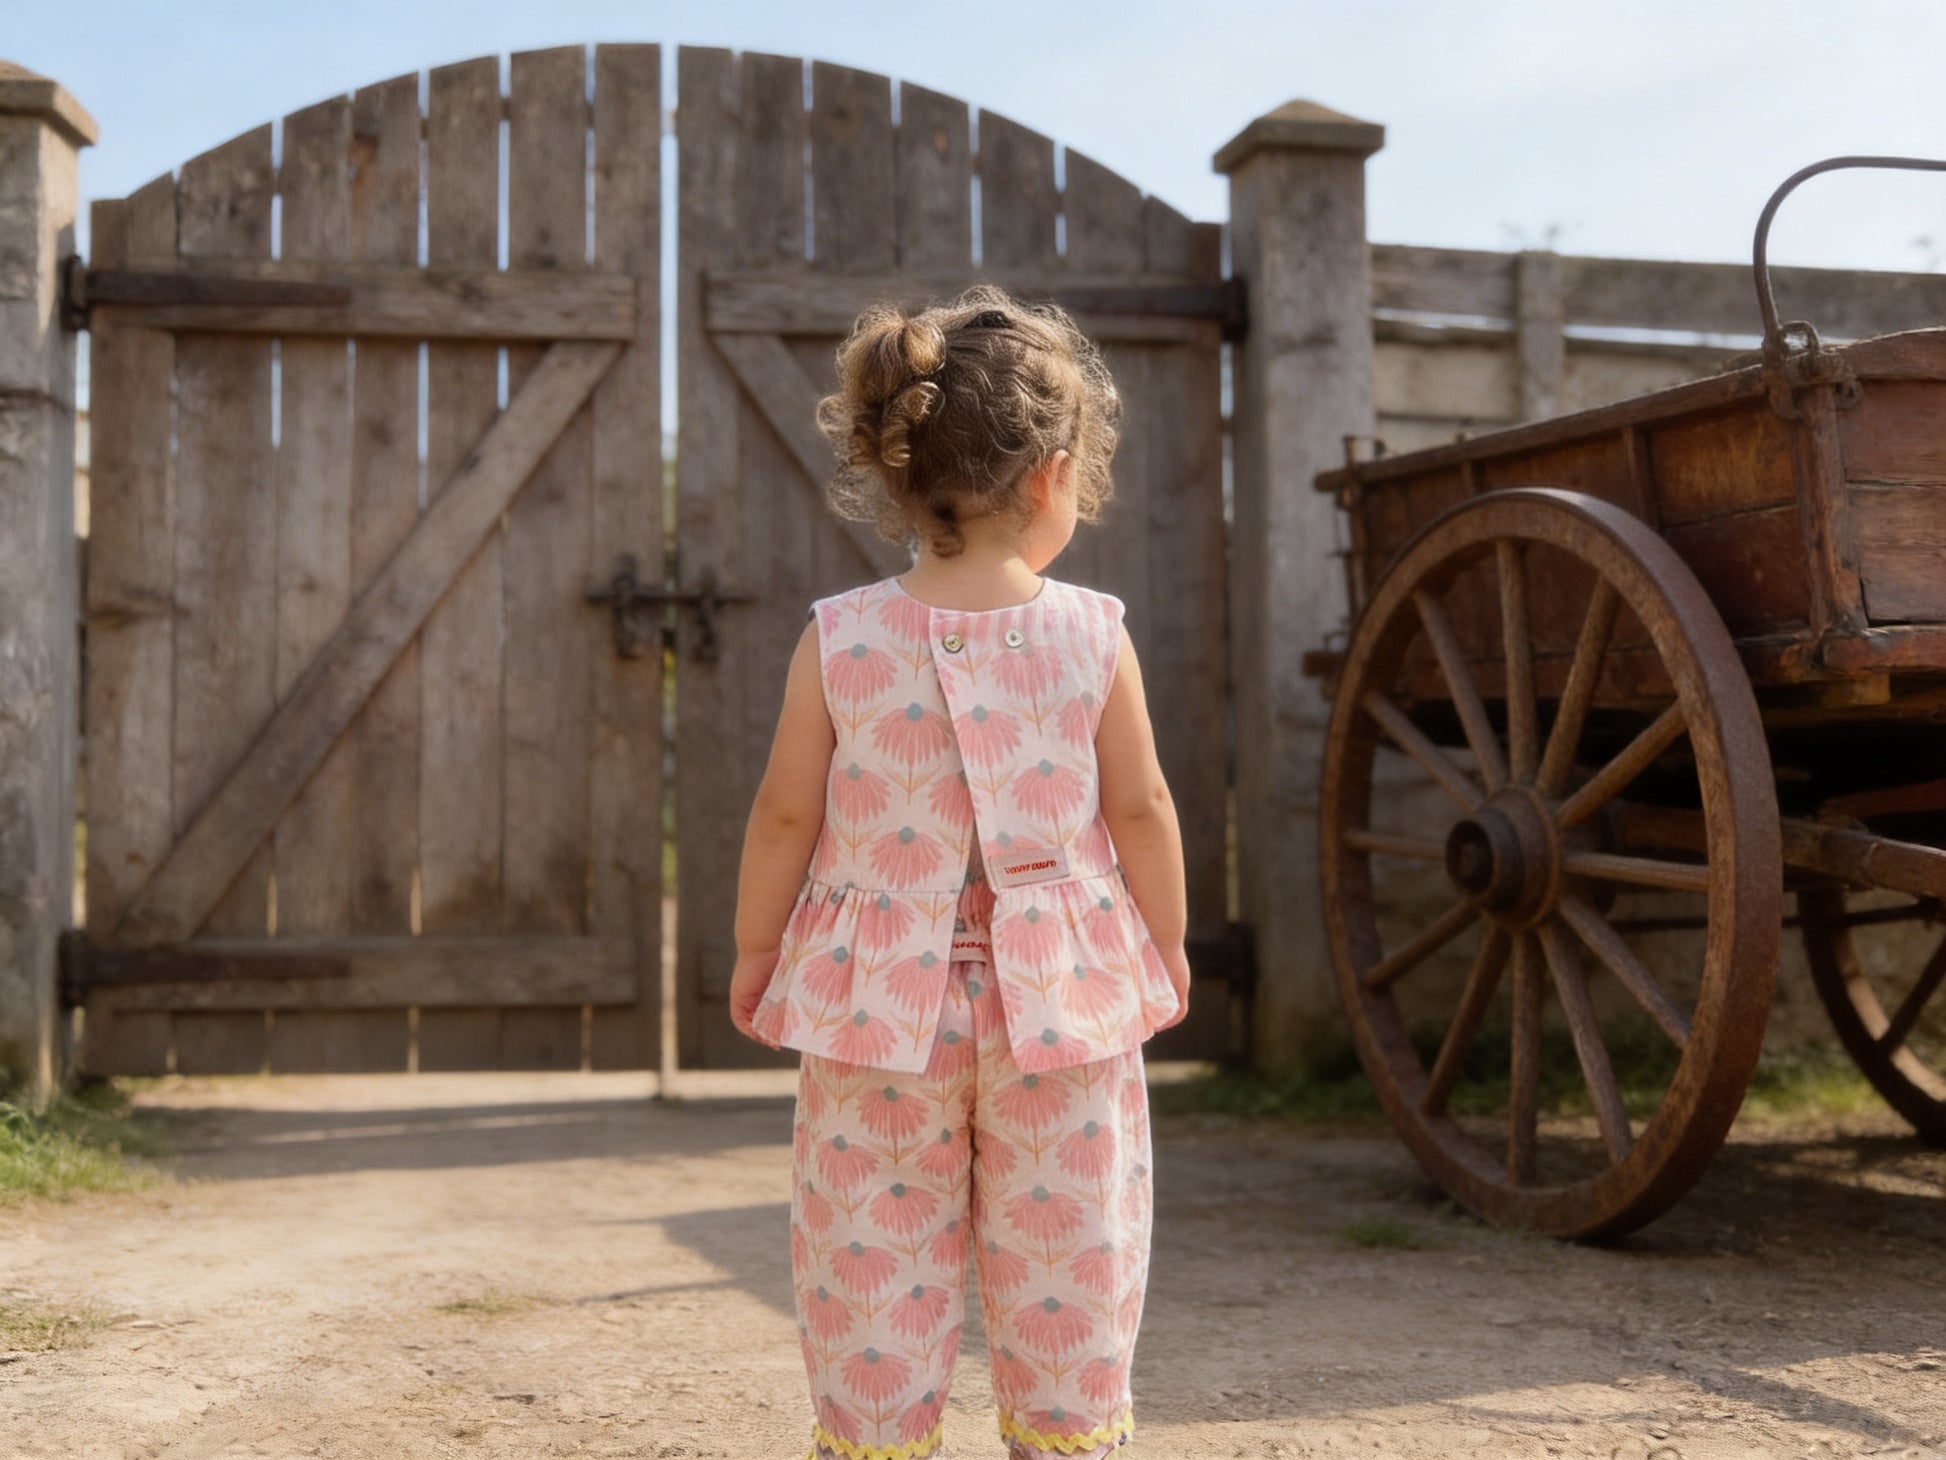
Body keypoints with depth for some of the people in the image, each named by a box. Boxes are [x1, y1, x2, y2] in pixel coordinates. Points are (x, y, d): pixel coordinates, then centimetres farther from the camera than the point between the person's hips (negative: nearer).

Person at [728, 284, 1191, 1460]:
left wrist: (755, 947, 11)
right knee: (1069, 1274, 12)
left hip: (882, 1009, 0)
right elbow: (1141, 810, -2)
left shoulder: (840, 639, -9)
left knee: (873, 1269, 11)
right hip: (1057, 1004, 0)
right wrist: (1168, 943, 13)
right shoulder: (1094, 635, -10)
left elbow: (786, 814, -4)